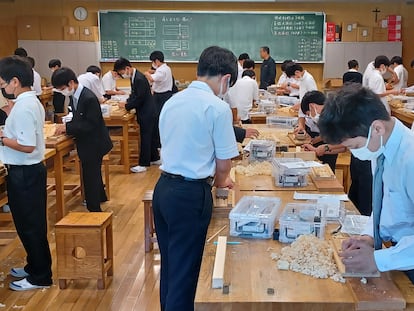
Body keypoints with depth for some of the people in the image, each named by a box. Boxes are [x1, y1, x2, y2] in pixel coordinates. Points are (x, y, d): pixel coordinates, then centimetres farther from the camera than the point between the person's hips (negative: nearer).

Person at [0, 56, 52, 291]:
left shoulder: (23, 108, -22)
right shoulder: (32, 102, 9)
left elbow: (27, 146, -26)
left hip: (24, 173, -10)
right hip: (30, 170, 10)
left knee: (29, 225, 2)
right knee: (31, 223, 20)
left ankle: (40, 276, 15)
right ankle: (35, 266, 34)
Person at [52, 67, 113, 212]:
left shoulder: (89, 98, -25)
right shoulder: (73, 96, 2)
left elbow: (91, 124, -26)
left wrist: (67, 127, -25)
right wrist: (65, 126, -8)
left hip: (93, 144, -9)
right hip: (86, 143, 9)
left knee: (90, 177, -1)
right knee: (93, 174, 26)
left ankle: (94, 210, 10)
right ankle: (100, 197, 48)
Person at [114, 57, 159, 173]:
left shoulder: (139, 79, -23)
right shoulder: (134, 77, 6)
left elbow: (139, 98, -23)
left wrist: (126, 106, -14)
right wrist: (127, 102, 0)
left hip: (146, 112, -9)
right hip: (146, 112, 9)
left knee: (145, 137, -3)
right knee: (149, 136, 18)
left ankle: (143, 164, 3)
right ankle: (154, 158, 30)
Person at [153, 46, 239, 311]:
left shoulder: (173, 102, 9)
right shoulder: (218, 107, -13)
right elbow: (224, 162, -8)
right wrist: (220, 182, 13)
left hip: (163, 188, 8)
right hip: (190, 194, -7)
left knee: (169, 264, 22)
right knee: (184, 271, 4)